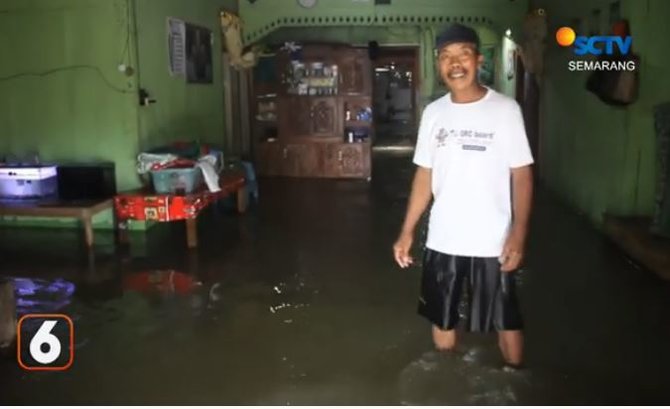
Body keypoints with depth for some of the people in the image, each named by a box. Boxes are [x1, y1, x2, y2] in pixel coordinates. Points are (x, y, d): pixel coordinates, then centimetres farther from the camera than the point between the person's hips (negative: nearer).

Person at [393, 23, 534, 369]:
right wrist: (407, 231, 4)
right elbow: (424, 175, 7)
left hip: (492, 243, -4)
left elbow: (522, 175, -7)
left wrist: (518, 234, -15)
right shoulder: (433, 113, 3)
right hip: (442, 240, 4)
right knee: (442, 319, 18)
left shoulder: (505, 110, -8)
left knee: (506, 322, 11)